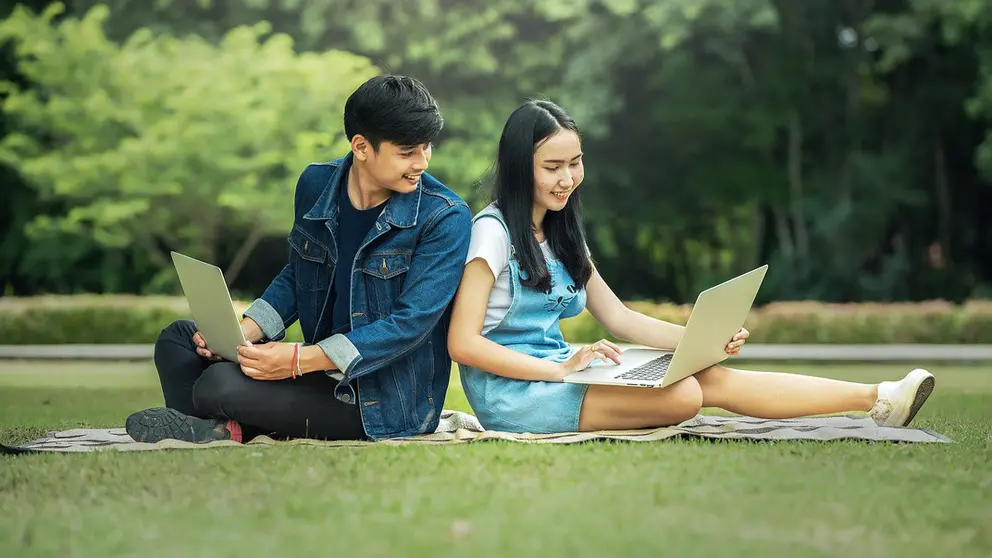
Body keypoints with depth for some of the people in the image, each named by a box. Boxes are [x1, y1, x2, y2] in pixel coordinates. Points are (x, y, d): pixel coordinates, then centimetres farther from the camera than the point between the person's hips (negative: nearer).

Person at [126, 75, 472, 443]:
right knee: (179, 338, 5)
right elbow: (297, 275, 16)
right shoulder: (316, 185, 1)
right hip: (328, 376, 7)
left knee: (219, 385, -26)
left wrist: (301, 360, -28)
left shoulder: (446, 218, -17)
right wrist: (245, 331, -3)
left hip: (390, 403, -7)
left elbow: (411, 324, -22)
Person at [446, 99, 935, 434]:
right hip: (508, 393, -8)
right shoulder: (493, 231, -10)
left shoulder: (561, 234, 15)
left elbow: (618, 318, 13)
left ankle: (877, 398, -11)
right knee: (684, 394, -24)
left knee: (713, 377, -11)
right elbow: (463, 343, -17)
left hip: (554, 371, 8)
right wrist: (561, 369, -24)